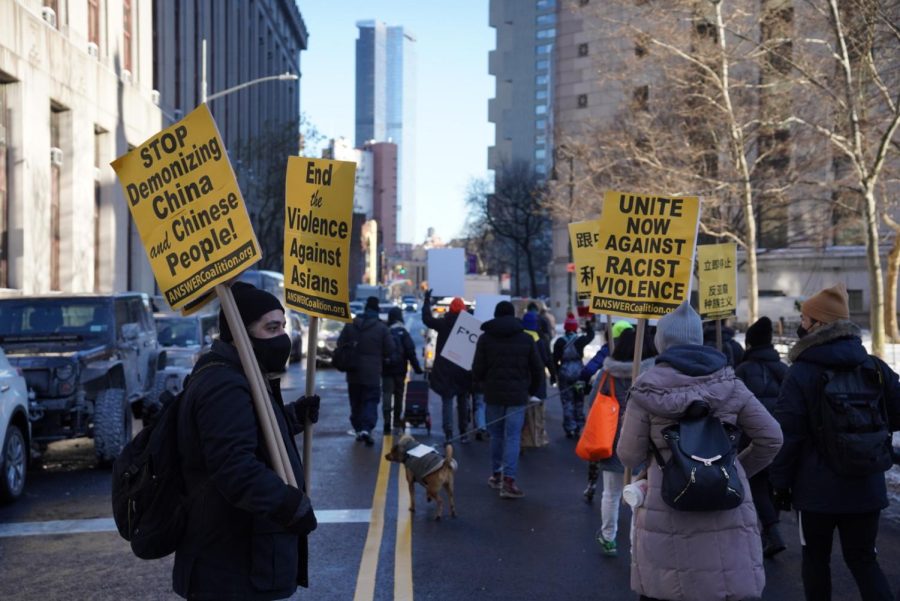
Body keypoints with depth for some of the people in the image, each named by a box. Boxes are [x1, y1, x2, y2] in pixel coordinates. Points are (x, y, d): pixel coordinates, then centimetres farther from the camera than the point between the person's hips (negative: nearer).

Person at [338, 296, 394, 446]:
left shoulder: (350, 325, -1)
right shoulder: (382, 328, -10)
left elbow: (340, 344, 3)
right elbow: (390, 349, -8)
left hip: (353, 372, 3)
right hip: (372, 373, -3)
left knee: (355, 402, 16)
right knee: (370, 401, 0)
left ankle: (358, 428, 19)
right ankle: (366, 428, -17)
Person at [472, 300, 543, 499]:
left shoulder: (485, 338, -1)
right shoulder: (526, 339, 2)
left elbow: (477, 370, -3)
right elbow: (537, 369, 5)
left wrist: (484, 385, 18)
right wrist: (531, 390, 21)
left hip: (493, 395, 1)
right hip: (517, 395, -1)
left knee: (496, 435, 15)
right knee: (512, 437, -2)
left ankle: (496, 474, 24)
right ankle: (509, 481, -11)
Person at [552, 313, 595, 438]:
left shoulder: (560, 341, -5)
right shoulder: (580, 340, -6)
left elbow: (555, 359, -3)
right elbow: (591, 335, 16)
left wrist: (556, 373, 7)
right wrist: (589, 323, 29)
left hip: (564, 372, -1)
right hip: (578, 371, 1)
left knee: (567, 402, 3)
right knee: (579, 401, 13)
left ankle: (569, 429, 0)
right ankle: (578, 427, 14)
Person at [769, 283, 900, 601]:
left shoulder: (800, 374, -13)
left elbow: (788, 435, -14)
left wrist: (781, 483, -5)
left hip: (816, 490, -4)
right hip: (866, 488, 4)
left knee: (816, 558, 12)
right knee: (863, 559, 13)